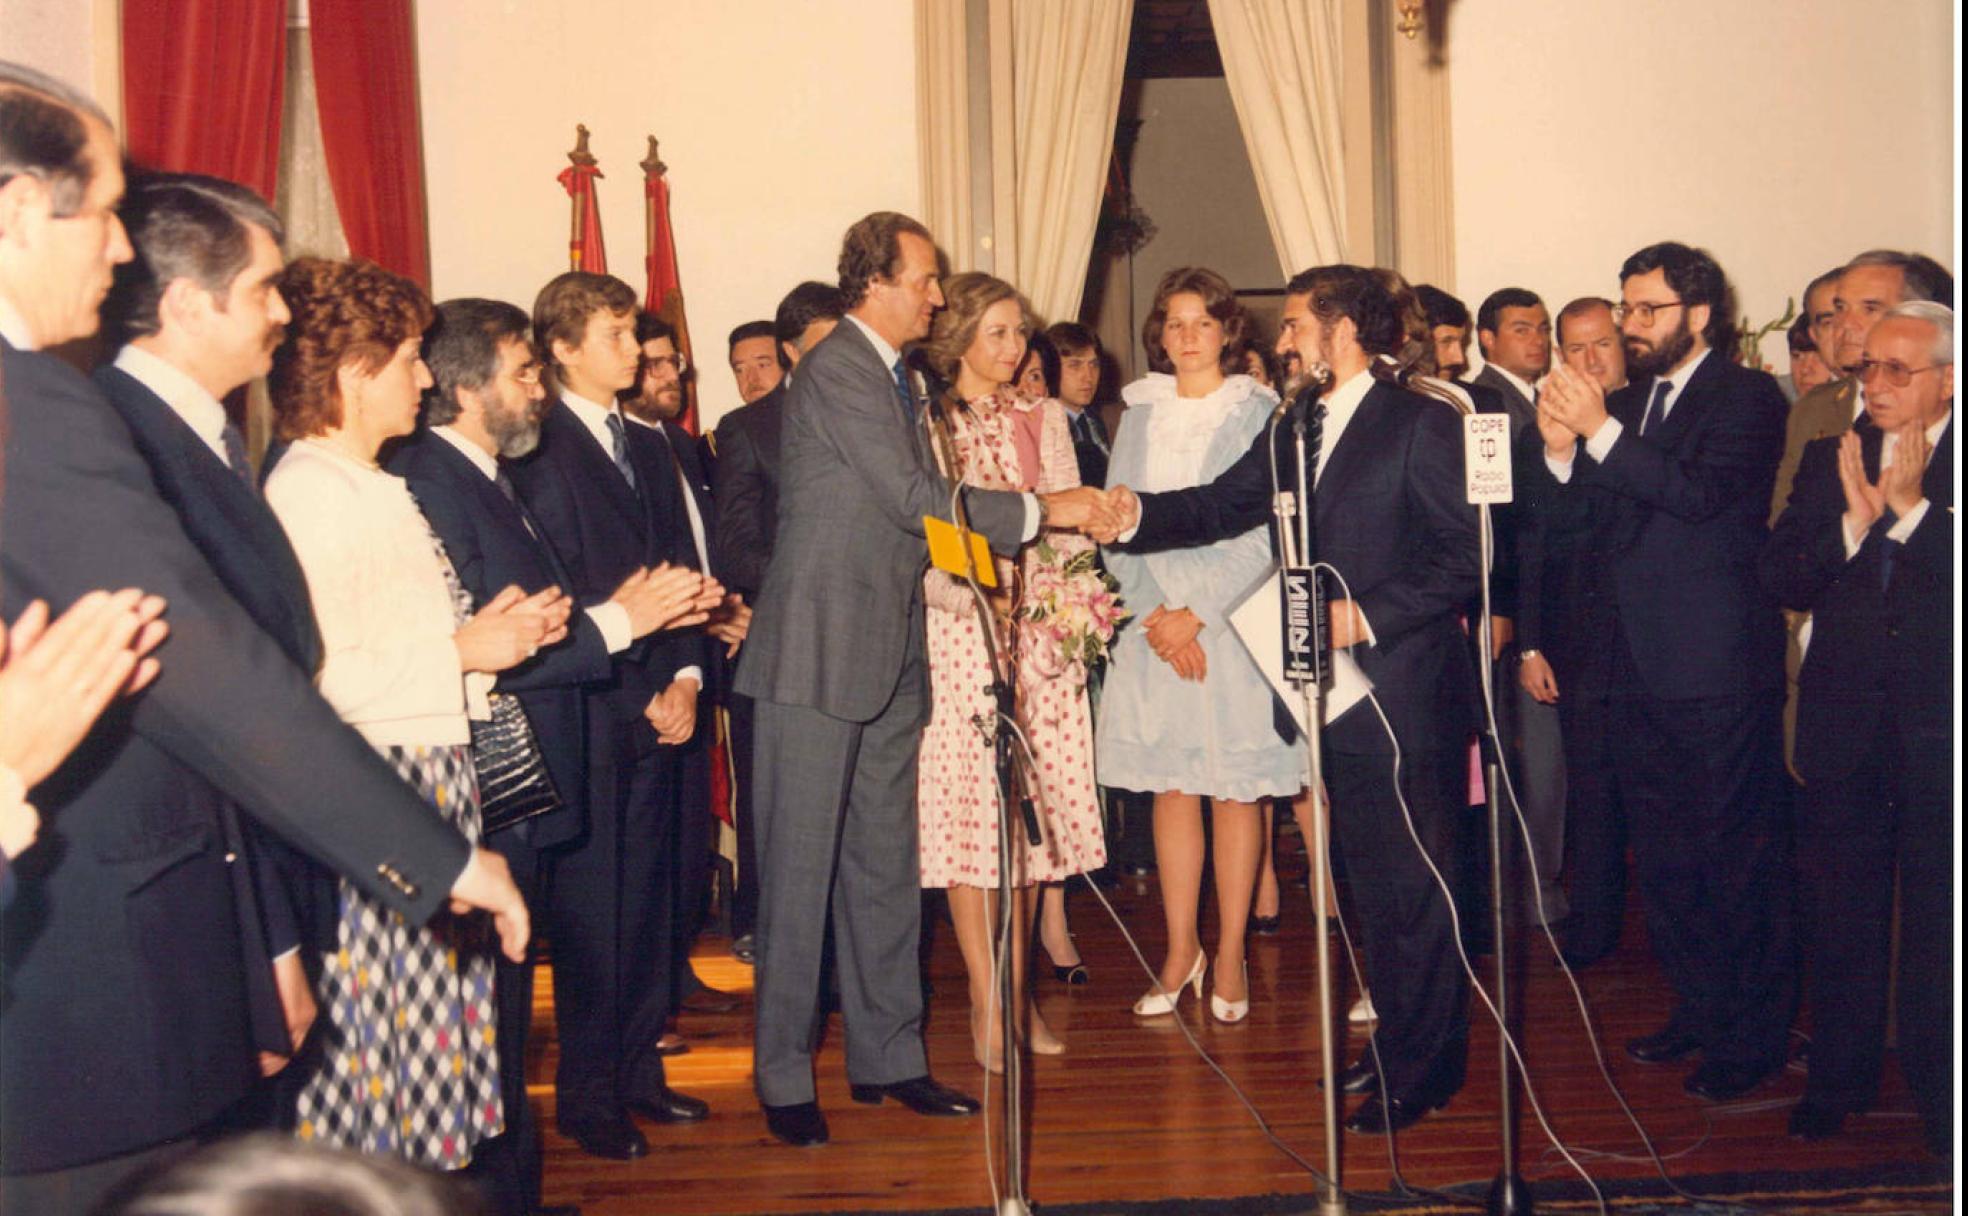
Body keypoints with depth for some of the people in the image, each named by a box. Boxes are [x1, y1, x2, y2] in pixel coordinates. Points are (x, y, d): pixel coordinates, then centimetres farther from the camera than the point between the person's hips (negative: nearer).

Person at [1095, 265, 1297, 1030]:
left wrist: (1198, 614, -12)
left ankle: (1230, 956, 9)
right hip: (1157, 625, 3)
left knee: (1235, 792, 1)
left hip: (1235, 621, -3)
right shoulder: (1140, 415, 12)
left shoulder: (1258, 412, 0)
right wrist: (1156, 614, -7)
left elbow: (1266, 531, -7)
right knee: (1170, 789, 5)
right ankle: (1180, 949, 14)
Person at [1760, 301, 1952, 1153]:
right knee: (1839, 910, 13)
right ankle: (1838, 1079, 27)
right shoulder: (1829, 459, 9)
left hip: (1939, 723, -4)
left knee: (1939, 917, 3)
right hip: (1844, 721, 4)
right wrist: (1854, 522, -13)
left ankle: (1940, 1089, 18)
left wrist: (1911, 508, -19)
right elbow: (1780, 580, 1)